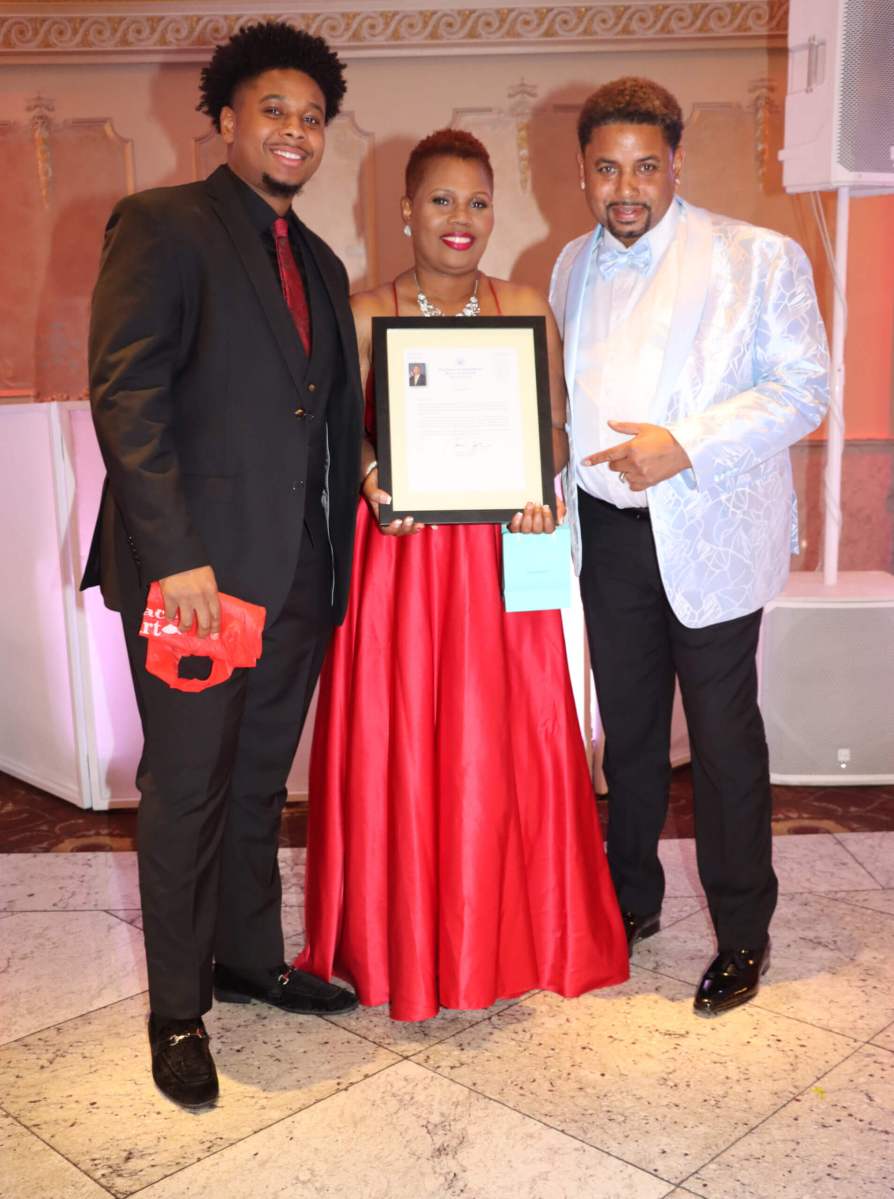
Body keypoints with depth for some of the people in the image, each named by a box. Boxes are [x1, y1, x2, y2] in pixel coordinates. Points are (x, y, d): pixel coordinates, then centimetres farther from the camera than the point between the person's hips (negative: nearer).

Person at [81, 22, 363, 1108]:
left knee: (259, 783, 17)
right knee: (187, 793, 5)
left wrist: (358, 511, 5)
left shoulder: (319, 263, 18)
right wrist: (175, 557, -20)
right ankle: (177, 1013, 22)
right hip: (196, 570, -6)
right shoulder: (161, 226, -4)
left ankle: (249, 960, 35)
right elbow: (123, 398, -14)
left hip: (297, 576, 7)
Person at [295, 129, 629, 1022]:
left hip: (504, 554, 1)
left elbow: (555, 423, 8)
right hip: (400, 554, -1)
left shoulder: (526, 307, 9)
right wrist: (374, 480, -18)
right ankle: (402, 941, 22)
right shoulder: (366, 314, 4)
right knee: (395, 744, 2)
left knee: (511, 742, 3)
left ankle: (513, 934, 24)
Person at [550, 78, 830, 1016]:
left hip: (708, 536, -5)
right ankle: (631, 902, 33)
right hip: (607, 530, 5)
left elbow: (804, 389, -9)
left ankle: (743, 936, 19)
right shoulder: (573, 267, 12)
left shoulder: (760, 259, -4)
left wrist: (686, 447, -20)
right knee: (627, 726, 15)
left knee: (724, 736, 1)